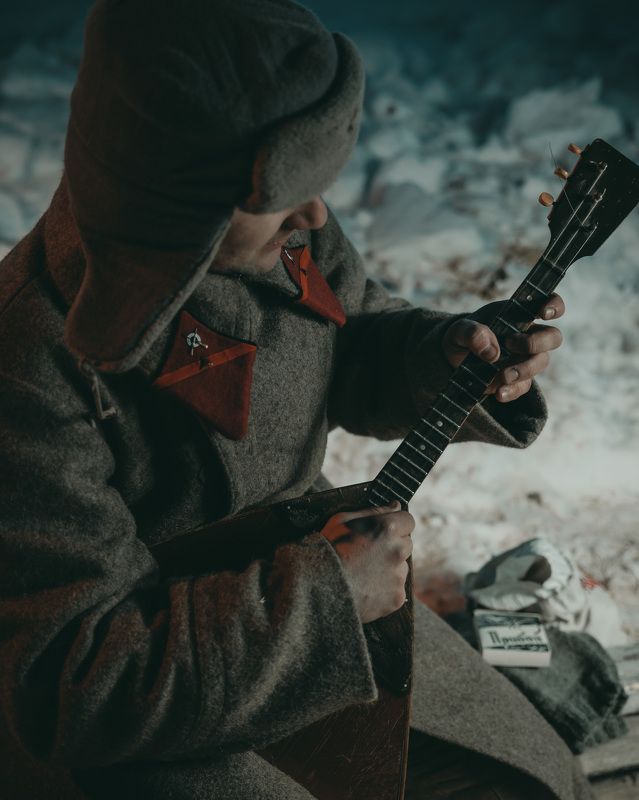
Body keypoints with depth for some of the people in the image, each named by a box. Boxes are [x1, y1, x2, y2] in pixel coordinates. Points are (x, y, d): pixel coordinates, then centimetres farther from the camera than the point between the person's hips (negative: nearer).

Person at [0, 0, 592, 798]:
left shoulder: (275, 225, -13)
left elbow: (352, 337, 7)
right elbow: (65, 687, -32)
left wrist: (444, 350, -15)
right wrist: (323, 597, -30)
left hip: (315, 574, 7)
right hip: (129, 734, -6)